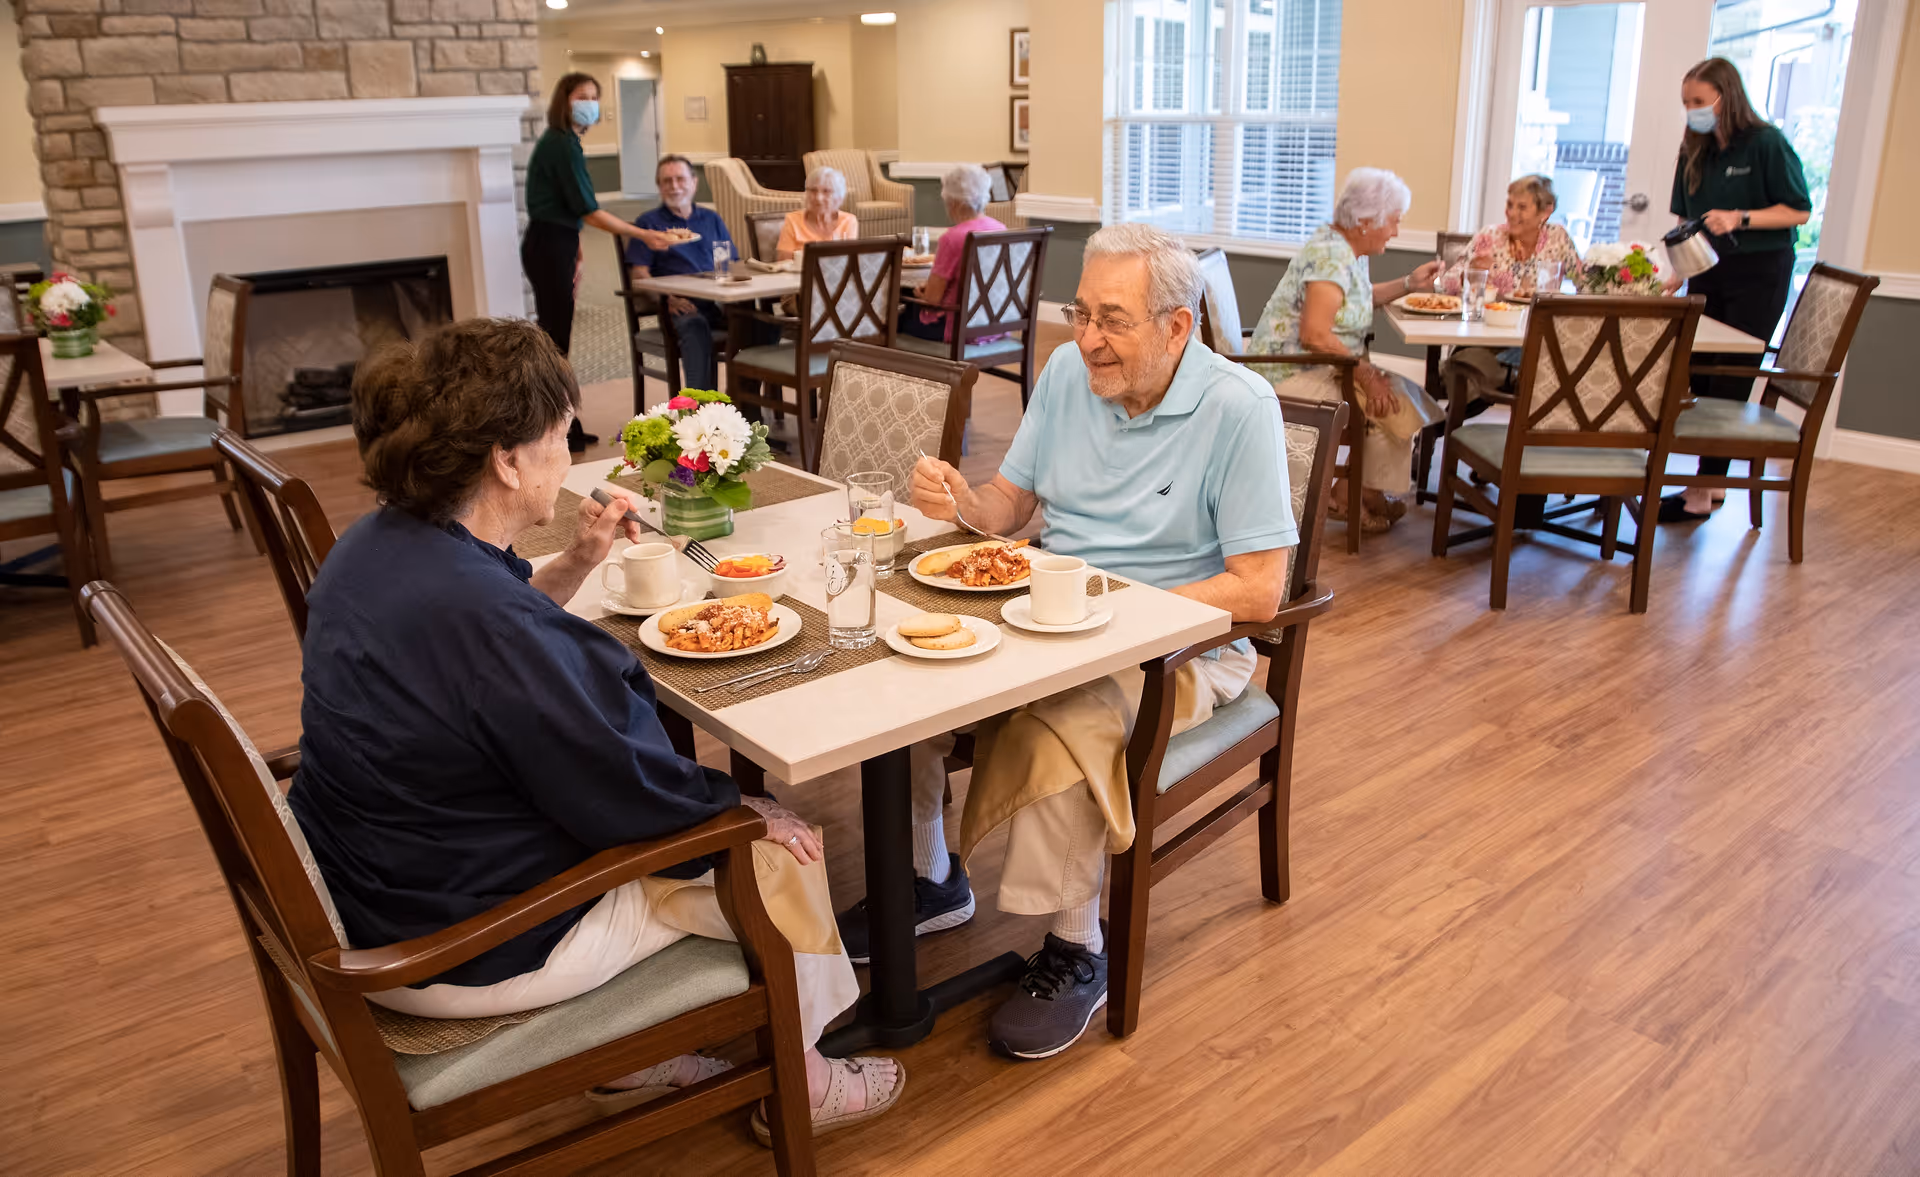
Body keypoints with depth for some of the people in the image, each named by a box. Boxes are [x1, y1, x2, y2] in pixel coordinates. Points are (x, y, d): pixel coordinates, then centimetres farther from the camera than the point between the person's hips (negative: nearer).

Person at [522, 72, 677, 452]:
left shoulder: (560, 142, 15)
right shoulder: (563, 145, -15)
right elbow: (588, 210, -19)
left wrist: (576, 252, 16)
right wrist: (643, 235, -18)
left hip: (553, 245, 10)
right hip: (549, 248, -10)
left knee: (555, 336, 13)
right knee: (555, 339, -5)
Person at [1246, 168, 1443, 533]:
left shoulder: (1351, 251, 12)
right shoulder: (1331, 256, -20)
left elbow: (1357, 298, 32)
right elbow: (1314, 335, -29)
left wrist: (1409, 283, 20)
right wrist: (1364, 374, -23)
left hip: (1324, 368, 11)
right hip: (1294, 375, -11)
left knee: (1404, 392, 4)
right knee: (1392, 407, -15)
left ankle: (1354, 492, 9)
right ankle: (1349, 495, 3)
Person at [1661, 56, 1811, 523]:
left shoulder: (1767, 144, -10)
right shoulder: (1695, 151, 8)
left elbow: (1799, 211, -9)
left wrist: (1739, 219, -22)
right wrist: (1679, 271, 2)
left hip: (1758, 274, -6)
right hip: (1708, 272, 6)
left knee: (1728, 383, -7)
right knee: (1701, 378, 6)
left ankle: (1701, 494, -5)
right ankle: (1714, 484, 18)